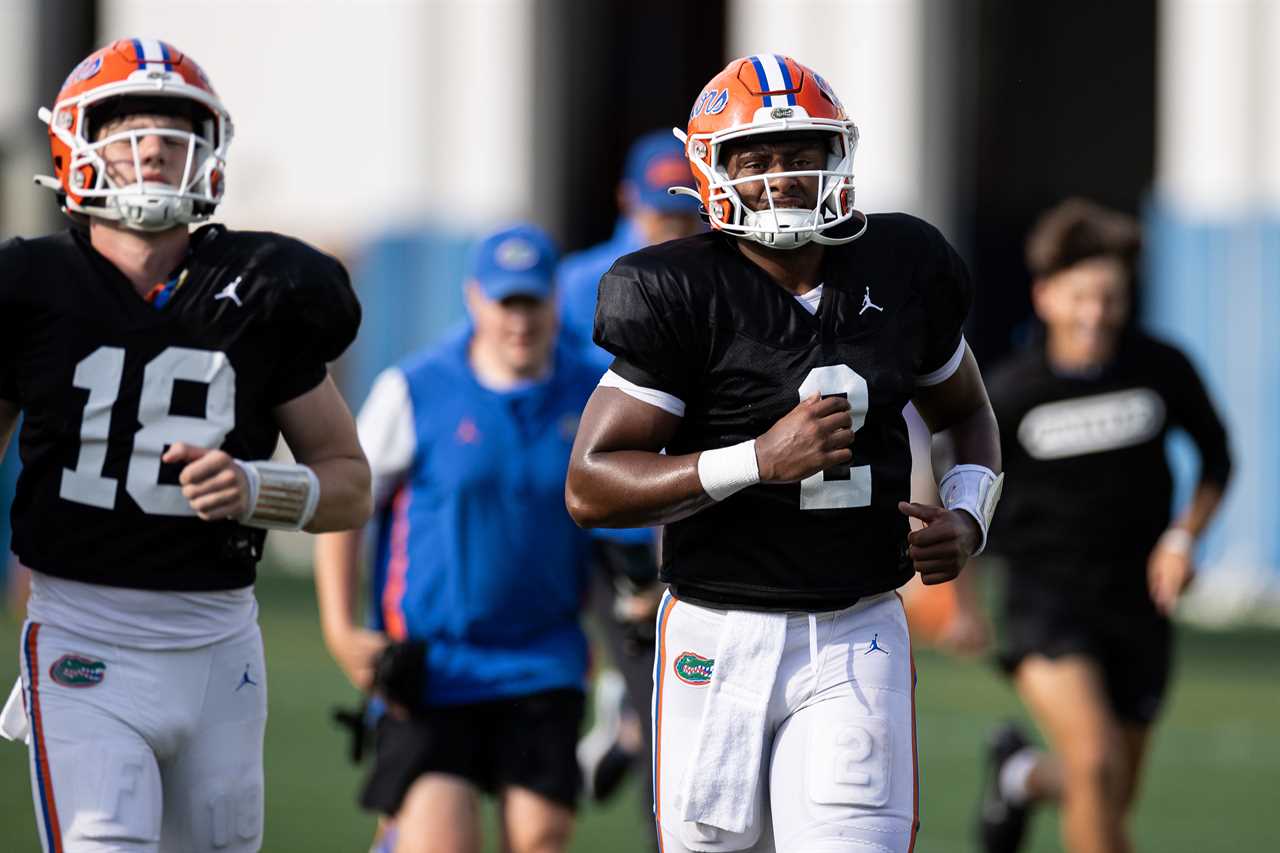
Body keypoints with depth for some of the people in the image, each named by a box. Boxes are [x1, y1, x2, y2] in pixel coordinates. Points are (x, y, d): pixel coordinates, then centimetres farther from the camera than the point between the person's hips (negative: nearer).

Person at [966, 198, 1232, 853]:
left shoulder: (1162, 370, -6)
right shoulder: (1008, 395, -10)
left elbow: (1216, 456, 10)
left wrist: (1185, 535, -5)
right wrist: (962, 603, 7)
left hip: (1137, 603, 3)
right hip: (1044, 597, -3)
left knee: (1113, 800, 14)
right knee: (1094, 763, -27)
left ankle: (1024, 775, 49)